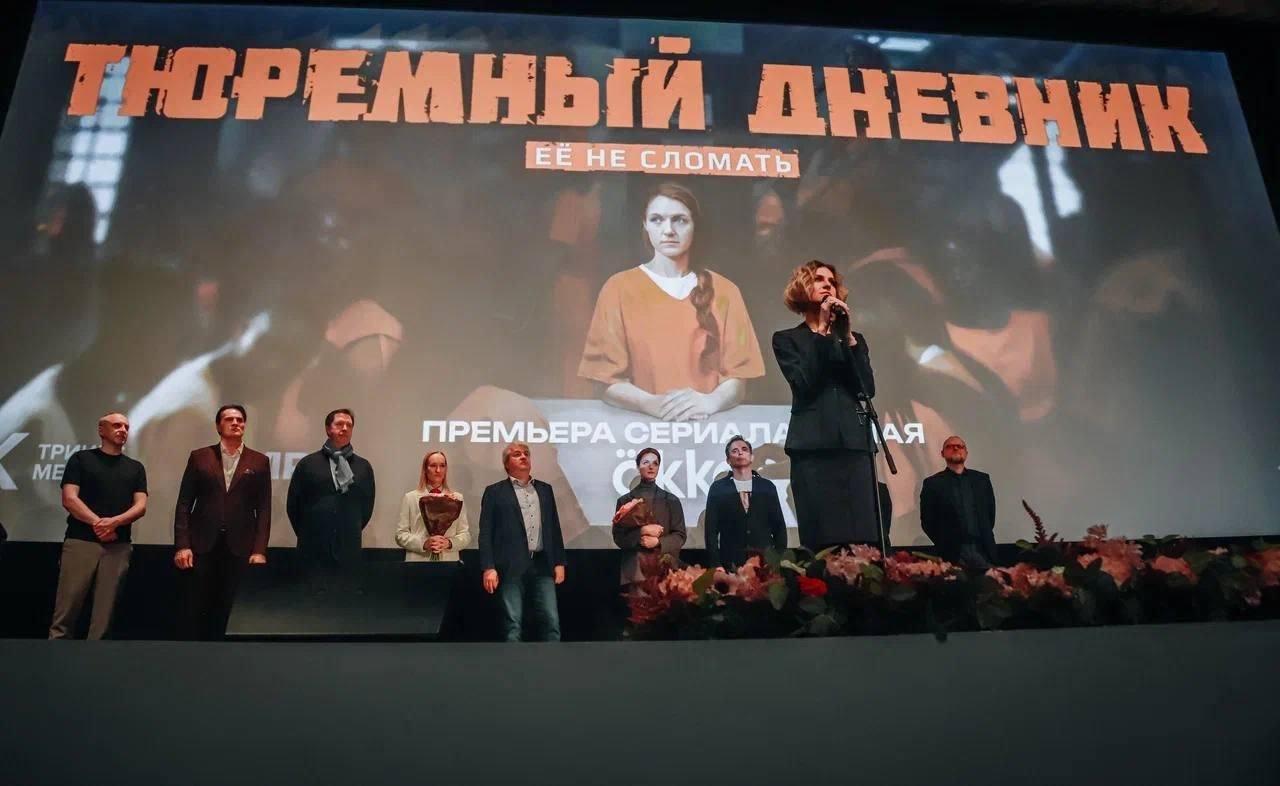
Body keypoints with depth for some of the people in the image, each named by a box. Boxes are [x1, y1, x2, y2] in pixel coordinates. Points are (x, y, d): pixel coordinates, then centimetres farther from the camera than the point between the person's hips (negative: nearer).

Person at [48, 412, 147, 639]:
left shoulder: (135, 467, 16)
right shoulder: (81, 458, 9)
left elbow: (140, 506, 6)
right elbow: (69, 499, -2)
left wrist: (114, 522, -12)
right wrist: (97, 522, -14)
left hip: (118, 546, 2)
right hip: (80, 541, -2)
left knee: (104, 613, 1)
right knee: (66, 609, -4)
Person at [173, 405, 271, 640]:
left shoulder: (259, 462, 7)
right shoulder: (199, 457, 7)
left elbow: (264, 509, 3)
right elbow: (184, 504, 4)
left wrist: (260, 550, -5)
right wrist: (182, 545, -5)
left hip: (240, 548, 0)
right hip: (202, 545, 0)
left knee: (228, 612, 3)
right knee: (194, 610, 2)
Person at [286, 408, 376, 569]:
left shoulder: (364, 467, 9)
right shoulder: (308, 463, 4)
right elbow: (293, 504, 8)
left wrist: (351, 533, 12)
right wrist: (306, 534, 10)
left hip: (348, 550, 1)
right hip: (313, 549, -1)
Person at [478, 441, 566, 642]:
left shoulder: (545, 489, 16)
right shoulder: (495, 492, 5)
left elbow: (554, 528, 16)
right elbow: (486, 533, -1)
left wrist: (559, 562, 9)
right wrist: (488, 568, -11)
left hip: (542, 565, 3)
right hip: (512, 567, -3)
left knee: (551, 621, -1)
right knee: (513, 623, -1)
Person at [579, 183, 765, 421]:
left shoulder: (724, 291, 7)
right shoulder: (619, 288, 3)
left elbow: (736, 378, 4)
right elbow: (610, 381, 0)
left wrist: (710, 401, -17)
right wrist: (651, 403, -19)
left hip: (709, 423, 1)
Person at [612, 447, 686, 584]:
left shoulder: (671, 500, 8)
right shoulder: (625, 500, 6)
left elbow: (680, 536, 4)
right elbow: (618, 537, 1)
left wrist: (658, 542, -12)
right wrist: (641, 531, -14)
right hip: (634, 568, -1)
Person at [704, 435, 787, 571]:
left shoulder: (767, 486, 9)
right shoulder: (718, 488, 4)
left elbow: (779, 526, 10)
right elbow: (711, 530, 1)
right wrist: (716, 564, -6)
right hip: (731, 564, -1)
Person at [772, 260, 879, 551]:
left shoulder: (854, 338, 21)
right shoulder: (787, 339, 11)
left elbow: (868, 389, 5)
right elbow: (804, 385, -7)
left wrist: (847, 336, 0)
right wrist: (822, 330, -3)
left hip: (855, 445, 3)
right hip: (813, 448, -3)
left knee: (864, 540, -5)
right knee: (821, 541, -10)